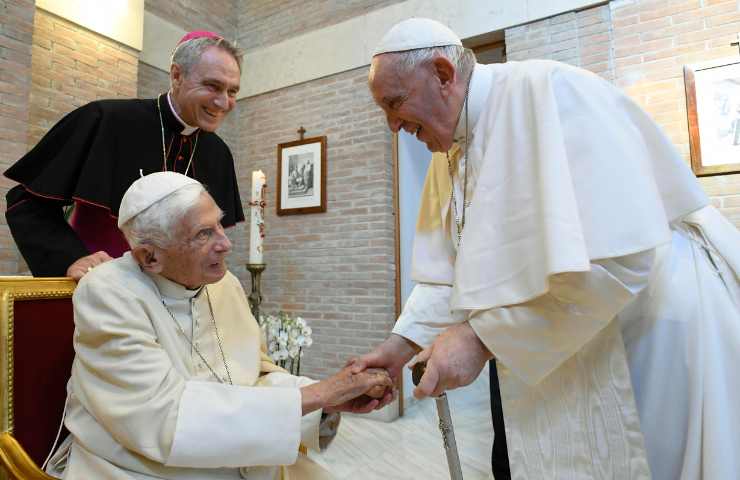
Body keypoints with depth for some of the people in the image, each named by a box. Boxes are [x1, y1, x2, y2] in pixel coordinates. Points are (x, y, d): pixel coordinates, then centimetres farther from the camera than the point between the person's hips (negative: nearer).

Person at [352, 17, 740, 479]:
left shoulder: (547, 91, -21)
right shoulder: (449, 156, 4)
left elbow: (615, 255, -30)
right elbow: (448, 271, 4)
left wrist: (479, 338, -27)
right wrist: (401, 345, -6)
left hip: (655, 335, -7)